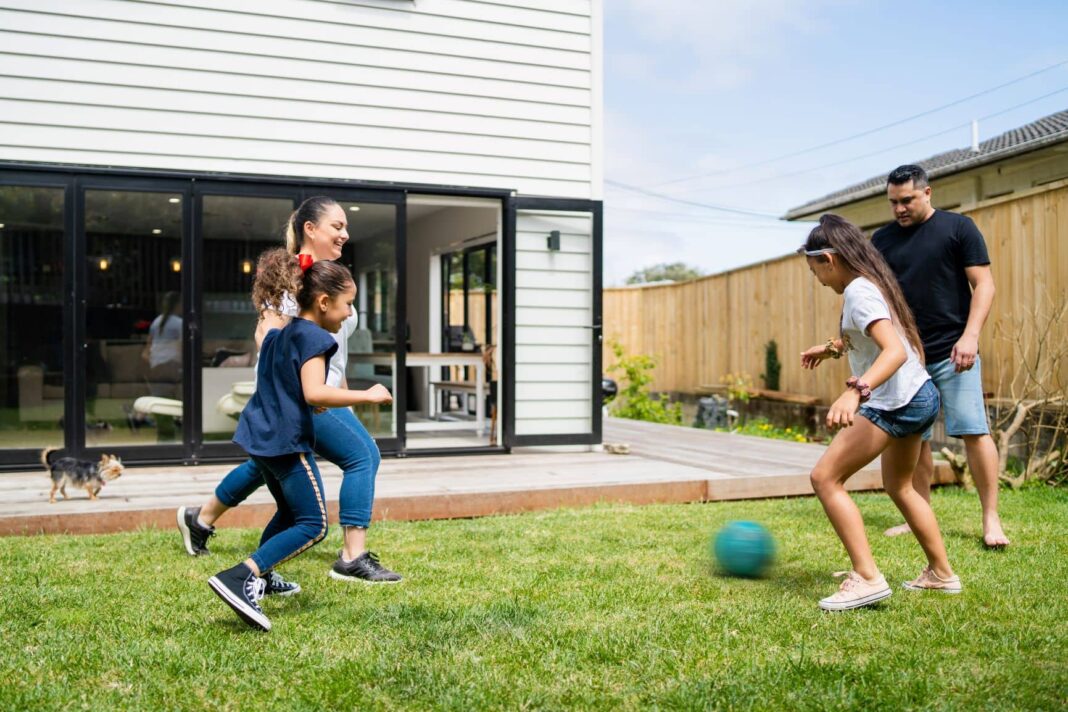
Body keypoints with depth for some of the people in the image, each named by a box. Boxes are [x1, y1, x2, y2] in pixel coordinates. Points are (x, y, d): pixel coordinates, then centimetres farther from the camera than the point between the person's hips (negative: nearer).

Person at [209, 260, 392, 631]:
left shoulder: (279, 334, 15)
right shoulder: (312, 337, -15)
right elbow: (314, 392, -27)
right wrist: (367, 396, -20)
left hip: (262, 437, 10)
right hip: (287, 441, -10)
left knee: (289, 513, 26)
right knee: (313, 526, -9)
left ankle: (258, 580, 33)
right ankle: (237, 578, -19)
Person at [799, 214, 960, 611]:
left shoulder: (859, 292, -18)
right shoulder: (873, 282, 13)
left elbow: (895, 351, -32)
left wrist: (855, 391, -45)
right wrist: (832, 348, 35)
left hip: (894, 402, -11)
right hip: (921, 396, 11)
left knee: (825, 477, -10)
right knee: (899, 487, 26)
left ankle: (867, 578, -12)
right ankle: (941, 574, 34)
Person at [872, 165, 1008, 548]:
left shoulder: (958, 227, -1)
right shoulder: (882, 240, 9)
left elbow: (983, 284, -3)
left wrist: (970, 336, -15)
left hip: (952, 353, -4)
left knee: (974, 431, -7)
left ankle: (991, 519, 3)